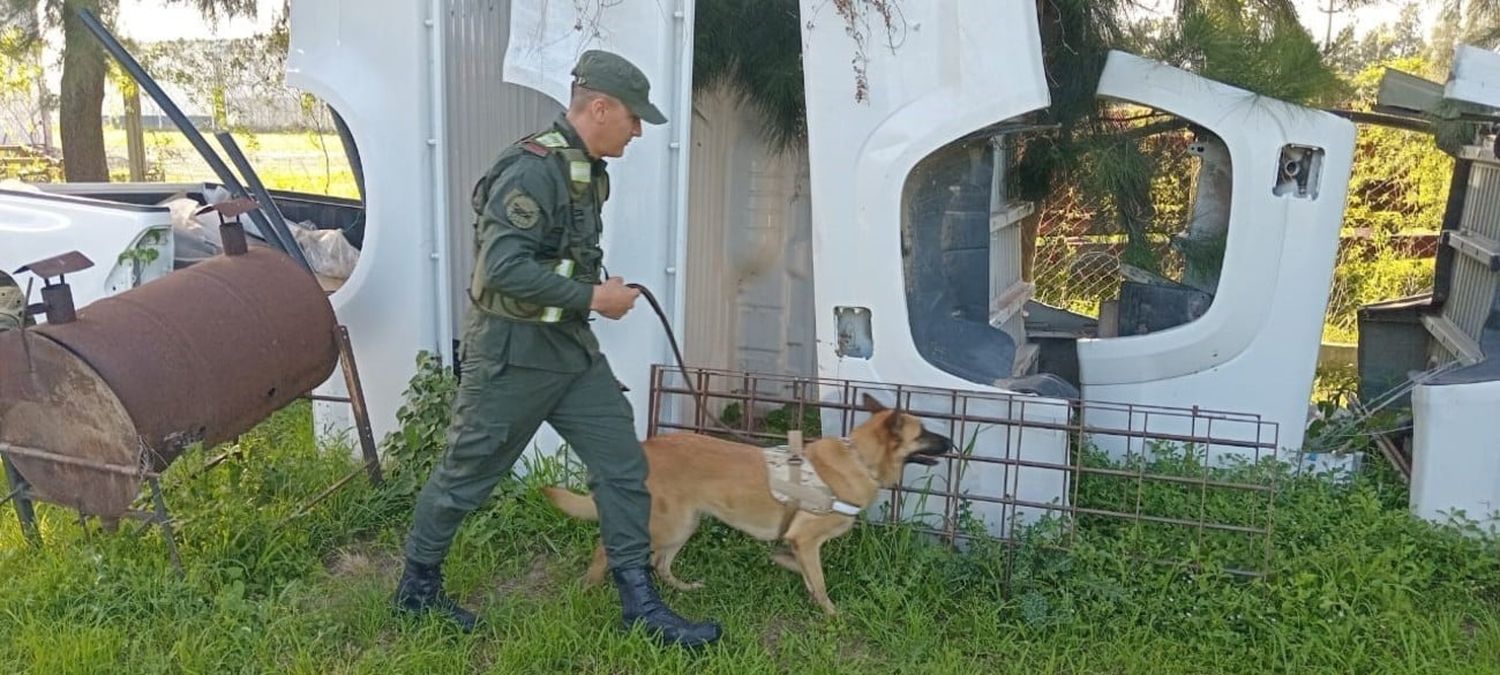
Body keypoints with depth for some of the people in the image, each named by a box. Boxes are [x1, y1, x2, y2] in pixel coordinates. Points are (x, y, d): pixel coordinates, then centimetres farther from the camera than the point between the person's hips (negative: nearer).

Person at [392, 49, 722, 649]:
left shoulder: (586, 169, 9)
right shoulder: (532, 168, -21)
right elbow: (503, 266, -29)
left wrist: (598, 291, 5)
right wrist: (592, 298, -22)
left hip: (572, 346, 9)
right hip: (511, 351, -9)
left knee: (622, 463, 4)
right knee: (467, 475, 9)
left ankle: (639, 601, 13)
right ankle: (417, 585, 31)